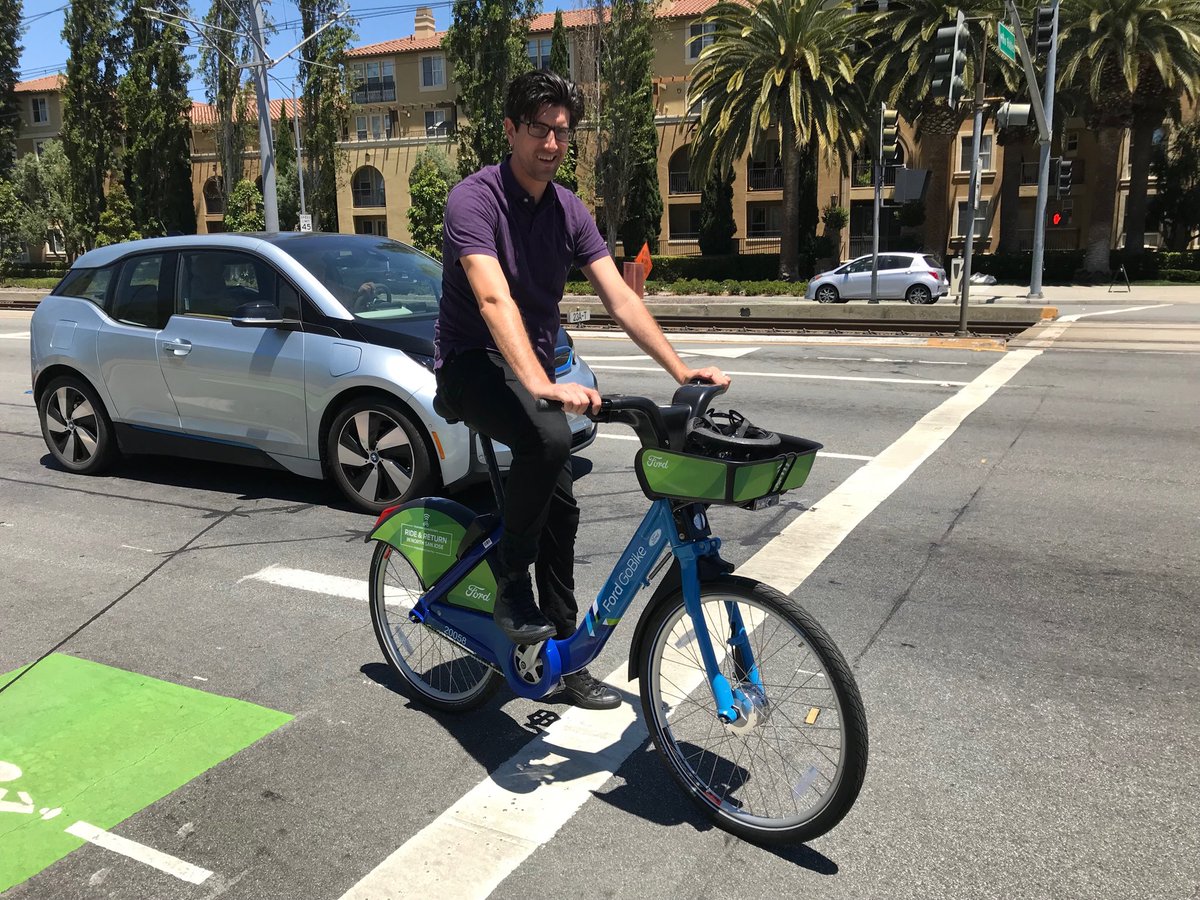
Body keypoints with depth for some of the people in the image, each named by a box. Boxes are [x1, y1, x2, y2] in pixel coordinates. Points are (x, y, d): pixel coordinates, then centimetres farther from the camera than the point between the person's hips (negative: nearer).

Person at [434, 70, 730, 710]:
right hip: (471, 364, -7)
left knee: (560, 511, 4)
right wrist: (542, 386, -48)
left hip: (531, 368, 7)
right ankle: (510, 585, -14)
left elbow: (620, 298, -4)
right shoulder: (474, 199, -18)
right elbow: (494, 300, -33)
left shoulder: (569, 211, 3)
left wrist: (680, 370, -16)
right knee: (548, 438, -36)